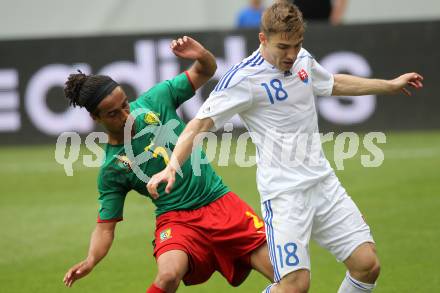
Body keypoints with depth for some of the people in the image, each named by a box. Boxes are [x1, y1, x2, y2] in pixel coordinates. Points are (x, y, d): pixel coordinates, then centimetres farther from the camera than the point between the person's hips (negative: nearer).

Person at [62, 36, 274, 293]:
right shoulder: (111, 168, -7)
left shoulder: (154, 101, -2)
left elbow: (206, 72, 6)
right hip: (176, 218, -3)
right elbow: (106, 225, -3)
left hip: (220, 201, 3)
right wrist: (90, 261, -22)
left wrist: (202, 56, -18)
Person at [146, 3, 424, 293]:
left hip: (324, 182, 7)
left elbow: (335, 83, 31)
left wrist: (391, 85, 39)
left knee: (367, 265, -2)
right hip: (284, 191, -7)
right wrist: (171, 167, -30)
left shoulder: (302, 59, 9)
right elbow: (200, 124, -16)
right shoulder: (243, 79, -14)